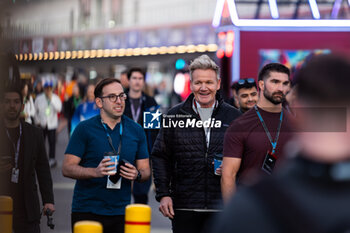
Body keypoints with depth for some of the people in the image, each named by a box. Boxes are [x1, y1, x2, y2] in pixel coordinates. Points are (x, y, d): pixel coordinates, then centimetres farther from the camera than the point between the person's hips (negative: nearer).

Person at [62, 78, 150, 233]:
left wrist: (137, 175, -11)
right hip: (87, 212, -3)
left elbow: (145, 170, 13)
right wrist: (95, 172, -21)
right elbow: (67, 168, -5)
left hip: (120, 214, 3)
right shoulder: (84, 129, -2)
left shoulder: (136, 131, 9)